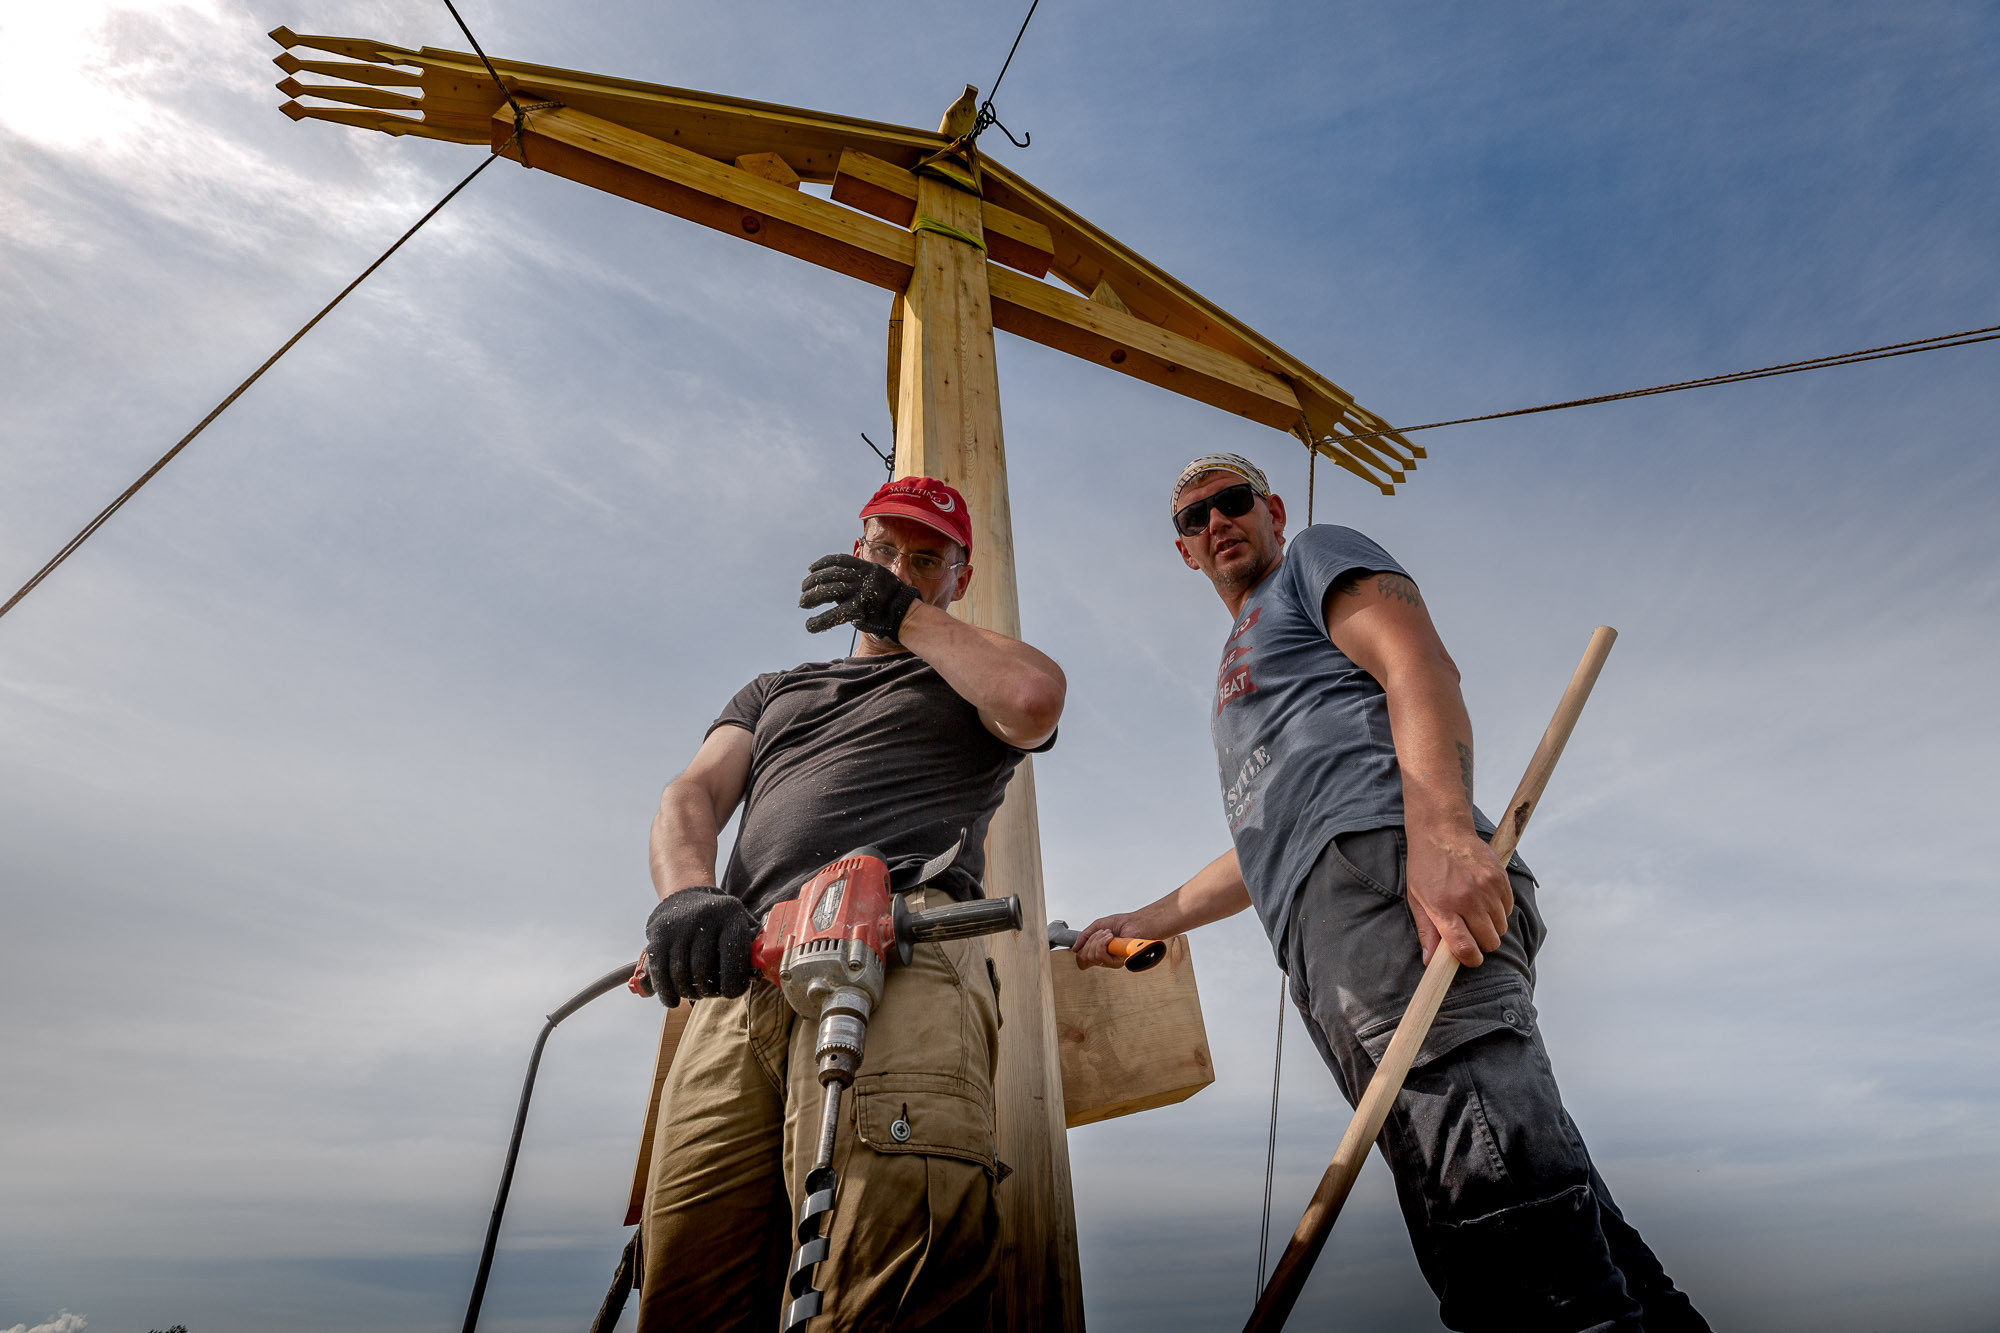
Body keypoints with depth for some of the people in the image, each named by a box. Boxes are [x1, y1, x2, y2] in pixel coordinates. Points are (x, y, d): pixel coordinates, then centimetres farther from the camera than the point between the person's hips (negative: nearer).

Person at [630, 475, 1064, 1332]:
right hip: (741, 971, 4)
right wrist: (687, 895, -6)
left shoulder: (970, 685, 25)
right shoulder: (773, 693, 36)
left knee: (901, 1256, -27)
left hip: (906, 945, -3)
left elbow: (1033, 700, -1)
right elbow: (692, 795, 18)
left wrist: (906, 613, 13)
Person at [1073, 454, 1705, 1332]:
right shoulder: (1239, 672, 40)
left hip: (1386, 867, -7)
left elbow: (1419, 668, -4)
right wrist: (1144, 922, 40)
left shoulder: (1317, 557, 18)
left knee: (1499, 1189, -24)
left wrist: (1442, 831, -22)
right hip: (1323, 935, 8)